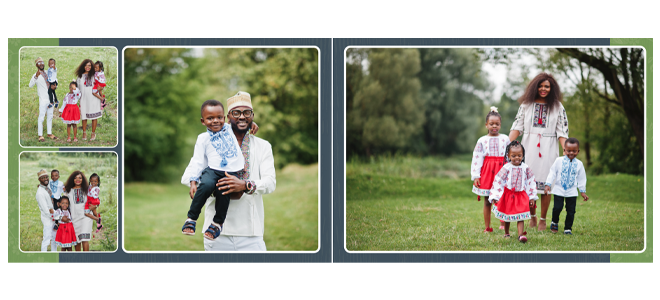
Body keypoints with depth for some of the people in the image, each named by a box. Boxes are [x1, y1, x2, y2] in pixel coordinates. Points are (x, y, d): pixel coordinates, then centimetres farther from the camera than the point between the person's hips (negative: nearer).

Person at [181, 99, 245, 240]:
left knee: (223, 191, -30)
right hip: (212, 170, -1)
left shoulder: (230, 129, 19)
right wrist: (193, 180, -1)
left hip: (231, 172, 1)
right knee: (206, 185, -34)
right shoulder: (203, 138, 11)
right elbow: (197, 161, 8)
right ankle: (191, 219, -17)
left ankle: (218, 223, -7)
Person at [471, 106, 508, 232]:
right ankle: (487, 227, 11)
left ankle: (503, 224, 15)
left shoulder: (505, 139, 6)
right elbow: (476, 159, 1)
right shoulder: (482, 140, 4)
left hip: (502, 170, 0)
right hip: (487, 171, 0)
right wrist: (475, 176, -5)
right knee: (487, 201, 4)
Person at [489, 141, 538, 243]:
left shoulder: (525, 168, -1)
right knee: (507, 216, 14)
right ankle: (506, 233, 32)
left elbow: (531, 182, 7)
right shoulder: (506, 168, -9)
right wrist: (495, 196, -13)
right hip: (508, 195, 0)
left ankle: (521, 235, -15)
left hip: (521, 196, 0)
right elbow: (498, 181, -8)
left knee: (520, 217, -9)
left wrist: (532, 197, 7)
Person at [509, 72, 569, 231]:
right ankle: (532, 217, 19)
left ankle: (543, 220, 11)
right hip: (529, 147, 1)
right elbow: (517, 126, 4)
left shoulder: (557, 106, 4)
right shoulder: (526, 104, 7)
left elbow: (562, 131, 0)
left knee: (546, 184, 0)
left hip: (548, 149, -1)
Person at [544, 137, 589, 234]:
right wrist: (548, 184, -7)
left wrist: (583, 191, 9)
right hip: (559, 190, -2)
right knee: (557, 208, -6)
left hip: (572, 191, 2)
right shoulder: (559, 161, -2)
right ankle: (554, 223, 22)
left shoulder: (579, 164, 4)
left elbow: (581, 178, 11)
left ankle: (568, 228, 14)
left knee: (571, 211, 2)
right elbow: (552, 173, 1)